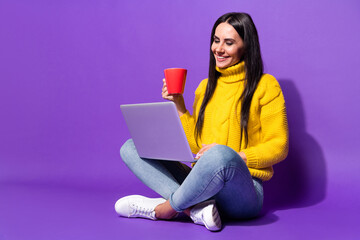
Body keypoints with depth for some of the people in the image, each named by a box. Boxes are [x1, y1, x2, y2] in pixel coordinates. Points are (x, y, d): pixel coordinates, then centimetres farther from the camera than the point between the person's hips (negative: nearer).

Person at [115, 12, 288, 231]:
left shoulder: (265, 85, 1)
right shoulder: (205, 88, 17)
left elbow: (279, 146, -4)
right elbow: (195, 146, 13)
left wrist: (235, 156, -18)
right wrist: (179, 106, 5)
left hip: (243, 191, -6)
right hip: (203, 185, 6)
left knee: (220, 154, -40)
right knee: (132, 147, -4)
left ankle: (164, 208, -14)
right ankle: (195, 205, -24)